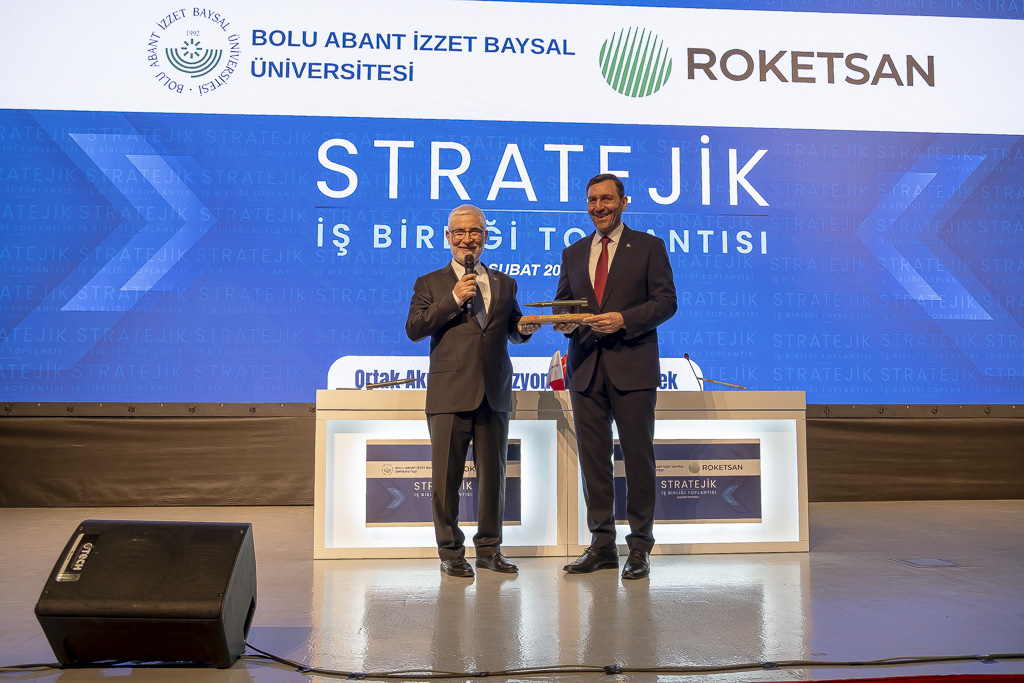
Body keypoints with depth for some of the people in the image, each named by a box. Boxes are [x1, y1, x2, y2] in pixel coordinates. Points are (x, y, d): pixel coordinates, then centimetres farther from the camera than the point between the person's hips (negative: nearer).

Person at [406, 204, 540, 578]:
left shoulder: (504, 283, 17)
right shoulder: (430, 284, 8)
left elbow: (512, 331, 20)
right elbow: (413, 329, -5)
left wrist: (524, 328, -3)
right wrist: (454, 299, -11)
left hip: (495, 393, 3)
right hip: (450, 394, -3)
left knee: (493, 474, 8)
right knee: (447, 476, 2)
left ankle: (489, 548, 22)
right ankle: (450, 551, 16)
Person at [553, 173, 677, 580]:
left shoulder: (649, 247, 4)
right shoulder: (573, 253, 17)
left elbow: (666, 301, -3)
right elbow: (562, 301, 17)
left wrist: (623, 319, -17)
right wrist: (563, 321, -6)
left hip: (632, 367, -4)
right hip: (586, 368, 4)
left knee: (637, 457, 0)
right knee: (592, 458, 6)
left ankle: (640, 547, 11)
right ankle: (602, 544, 17)